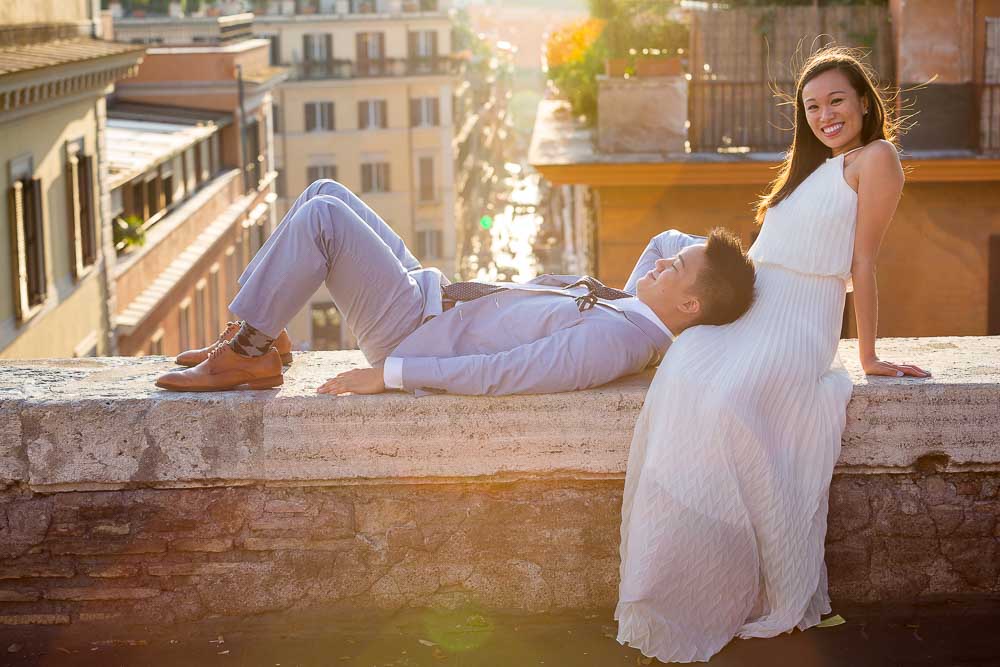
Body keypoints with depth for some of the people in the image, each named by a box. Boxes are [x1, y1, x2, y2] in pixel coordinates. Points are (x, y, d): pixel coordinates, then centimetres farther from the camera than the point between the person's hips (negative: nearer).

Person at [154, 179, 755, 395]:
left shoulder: (616, 337, -27)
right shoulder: (638, 305, 2)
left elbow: (502, 373, -30)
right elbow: (666, 239, 24)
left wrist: (388, 374, -27)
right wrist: (716, 249, 4)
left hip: (415, 336, -9)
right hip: (435, 302, 9)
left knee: (320, 216, -19)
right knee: (326, 193, 9)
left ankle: (248, 353, -4)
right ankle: (259, 338, 14)